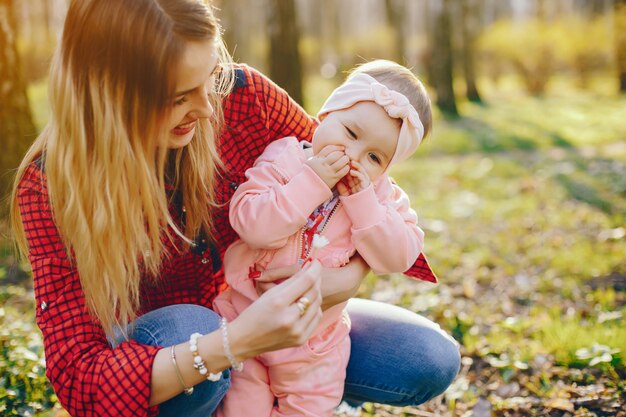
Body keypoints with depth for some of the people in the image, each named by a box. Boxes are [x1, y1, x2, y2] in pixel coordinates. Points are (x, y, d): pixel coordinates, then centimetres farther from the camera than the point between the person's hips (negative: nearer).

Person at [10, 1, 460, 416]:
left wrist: (352, 274, -26)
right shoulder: (50, 185, -24)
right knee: (187, 326, -38)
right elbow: (78, 379, -30)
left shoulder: (241, 97, -19)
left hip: (270, 321, 3)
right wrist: (234, 343, -46)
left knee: (432, 361, -12)